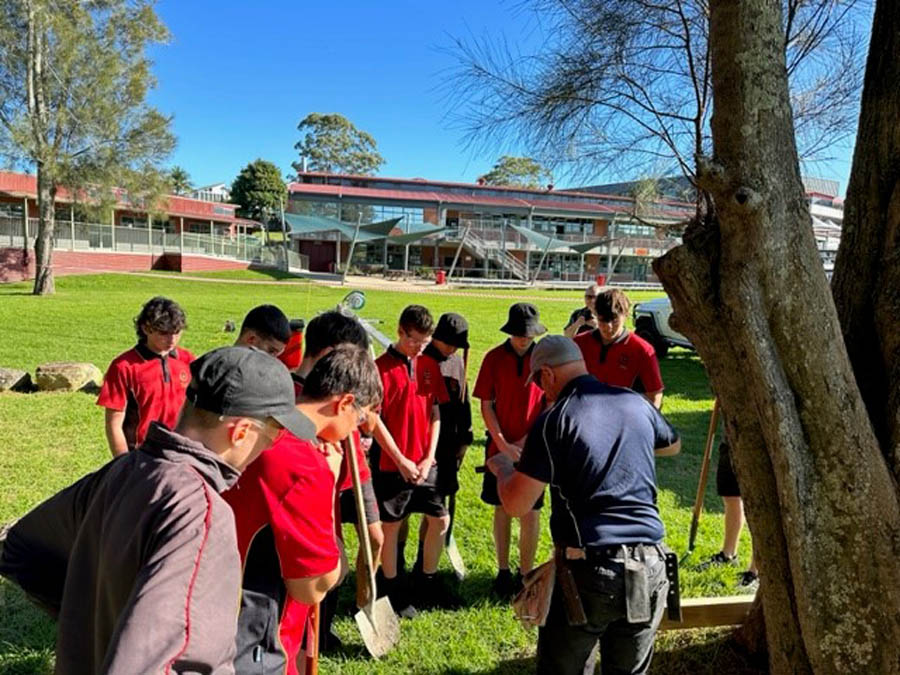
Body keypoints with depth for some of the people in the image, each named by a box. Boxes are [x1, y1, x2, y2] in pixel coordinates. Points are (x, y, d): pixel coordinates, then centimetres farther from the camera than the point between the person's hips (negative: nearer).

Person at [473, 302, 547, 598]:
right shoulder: (494, 358, -3)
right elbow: (486, 405, -2)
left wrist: (525, 441, -9)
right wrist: (503, 444, -11)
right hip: (500, 447, 1)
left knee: (530, 512, 4)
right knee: (502, 509, 11)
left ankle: (525, 574, 19)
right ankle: (503, 571, 24)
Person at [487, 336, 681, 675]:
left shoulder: (554, 421, -10)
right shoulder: (637, 403, 4)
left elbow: (516, 504, -9)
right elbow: (673, 445, 27)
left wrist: (502, 467, 10)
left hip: (588, 571, -4)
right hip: (649, 570, 5)